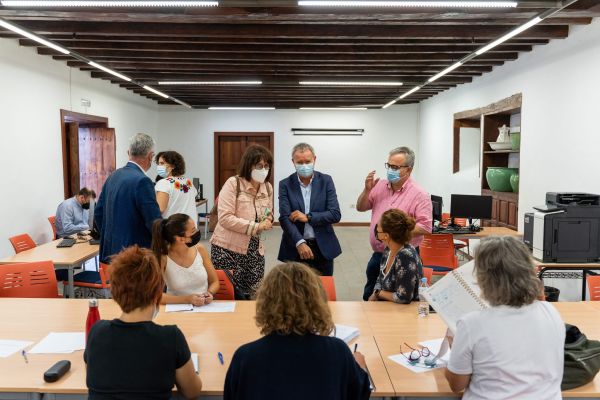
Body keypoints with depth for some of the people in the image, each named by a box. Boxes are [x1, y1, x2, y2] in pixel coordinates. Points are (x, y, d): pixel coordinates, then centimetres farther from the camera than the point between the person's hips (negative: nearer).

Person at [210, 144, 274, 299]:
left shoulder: (268, 188, 8)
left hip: (254, 251, 5)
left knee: (255, 295, 7)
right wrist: (255, 227, -20)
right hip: (228, 250, -5)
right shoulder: (233, 183, -11)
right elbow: (225, 218, -18)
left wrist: (268, 220, -3)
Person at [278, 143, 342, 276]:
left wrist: (308, 217, -17)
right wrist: (300, 243, -23)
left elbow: (335, 215, -6)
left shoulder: (326, 181, 0)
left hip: (323, 248, 1)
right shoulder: (285, 184, -2)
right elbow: (284, 218, -10)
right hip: (295, 249, 0)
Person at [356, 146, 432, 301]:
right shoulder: (380, 186, 5)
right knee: (369, 299, 19)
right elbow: (361, 207, 12)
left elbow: (425, 227, -17)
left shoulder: (420, 195, -12)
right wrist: (367, 190, -6)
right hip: (377, 255, 6)